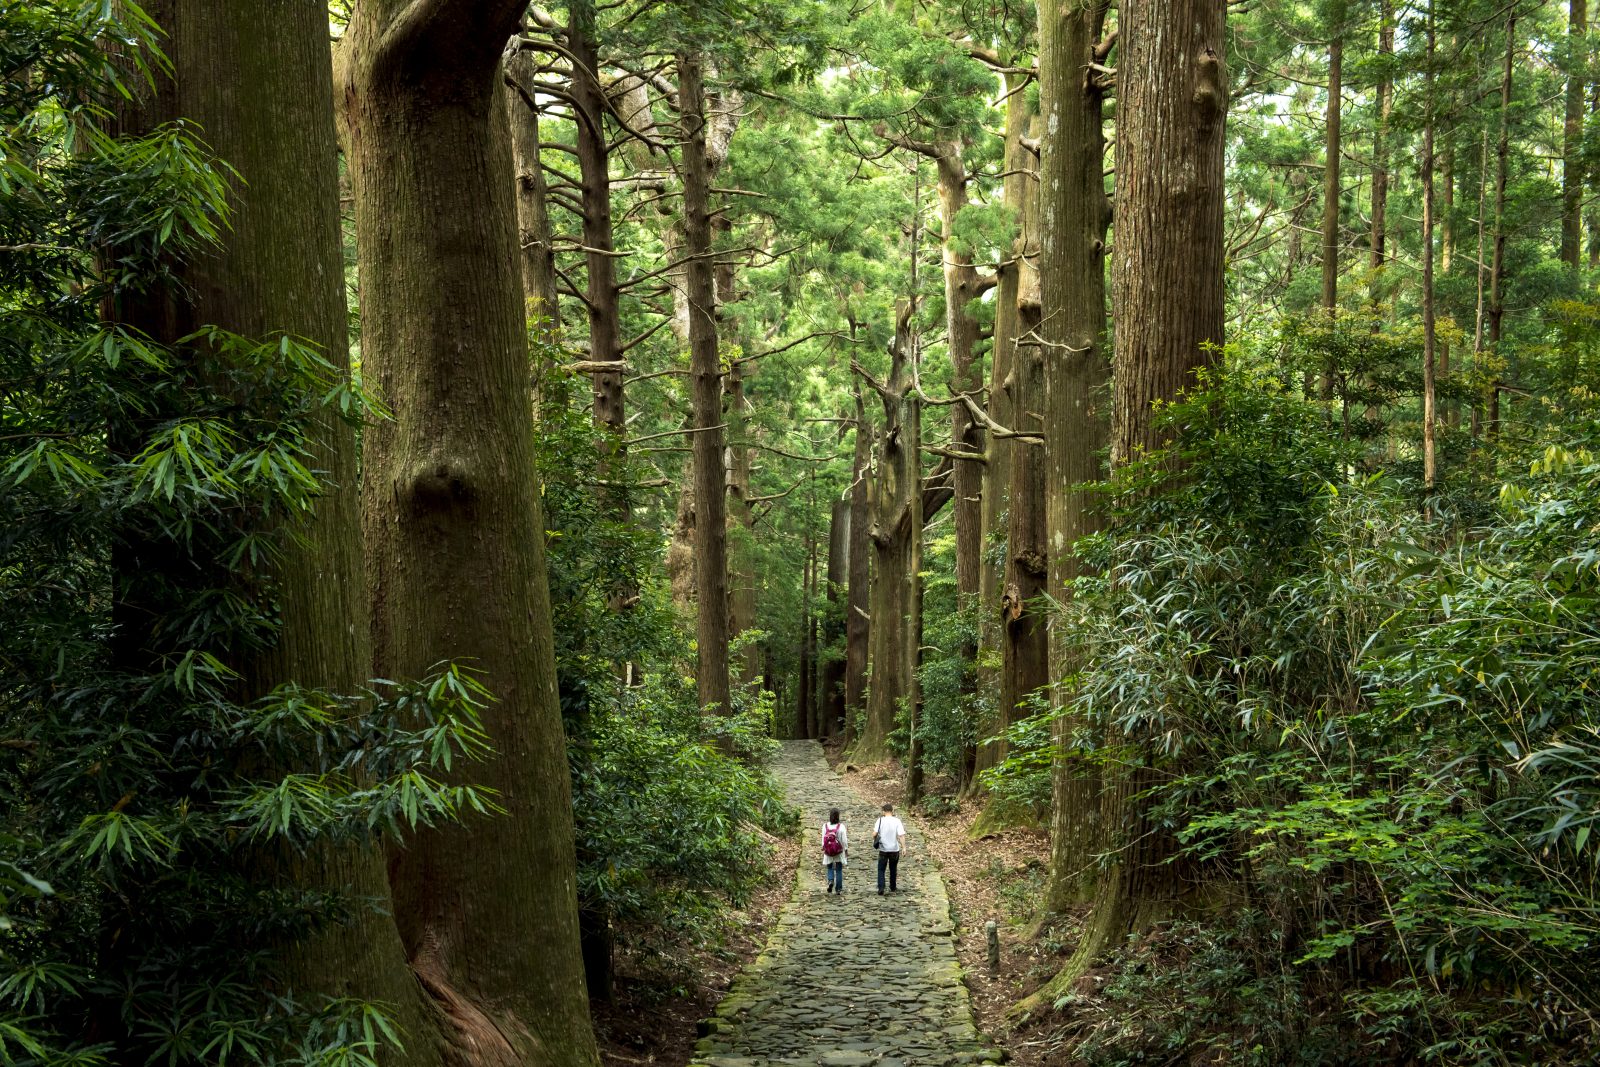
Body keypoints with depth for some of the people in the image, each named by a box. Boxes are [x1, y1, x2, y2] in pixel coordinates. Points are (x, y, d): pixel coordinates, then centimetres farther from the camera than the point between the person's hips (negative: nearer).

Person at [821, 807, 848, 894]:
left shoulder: (825, 826, -9)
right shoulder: (841, 826, -13)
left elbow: (823, 839, -2)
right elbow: (844, 840, -8)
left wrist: (823, 850, 10)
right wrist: (846, 850, 4)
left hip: (828, 852, 1)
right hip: (839, 852, -1)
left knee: (830, 868, 18)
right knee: (839, 870, 11)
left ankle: (830, 880, -8)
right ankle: (838, 888, 15)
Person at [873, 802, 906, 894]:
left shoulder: (880, 820, -8)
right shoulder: (897, 821, -7)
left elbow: (874, 833, -12)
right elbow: (901, 835, -14)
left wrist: (874, 840, 9)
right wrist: (903, 847, -8)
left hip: (883, 849, -1)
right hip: (894, 849, 1)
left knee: (881, 869, 6)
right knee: (893, 869, 18)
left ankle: (881, 889, -7)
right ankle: (892, 888, 29)